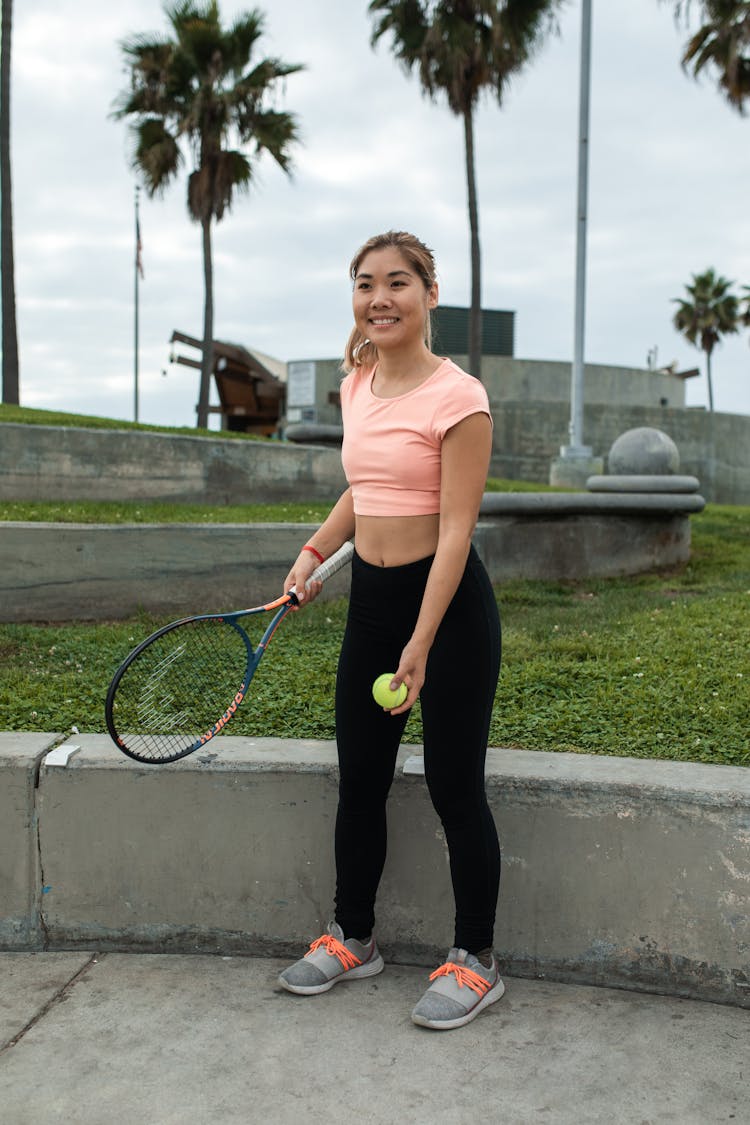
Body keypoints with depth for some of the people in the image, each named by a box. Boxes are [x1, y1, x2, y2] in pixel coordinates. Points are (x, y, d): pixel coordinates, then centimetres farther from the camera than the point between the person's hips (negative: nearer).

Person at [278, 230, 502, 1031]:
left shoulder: (456, 397, -14)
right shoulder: (357, 385, 8)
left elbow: (455, 530, -17)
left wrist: (420, 646, -21)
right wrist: (313, 552, 10)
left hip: (448, 602, -7)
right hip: (370, 598, 7)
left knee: (454, 788, 2)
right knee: (359, 781, 15)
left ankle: (475, 962, 22)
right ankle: (352, 938, 34)